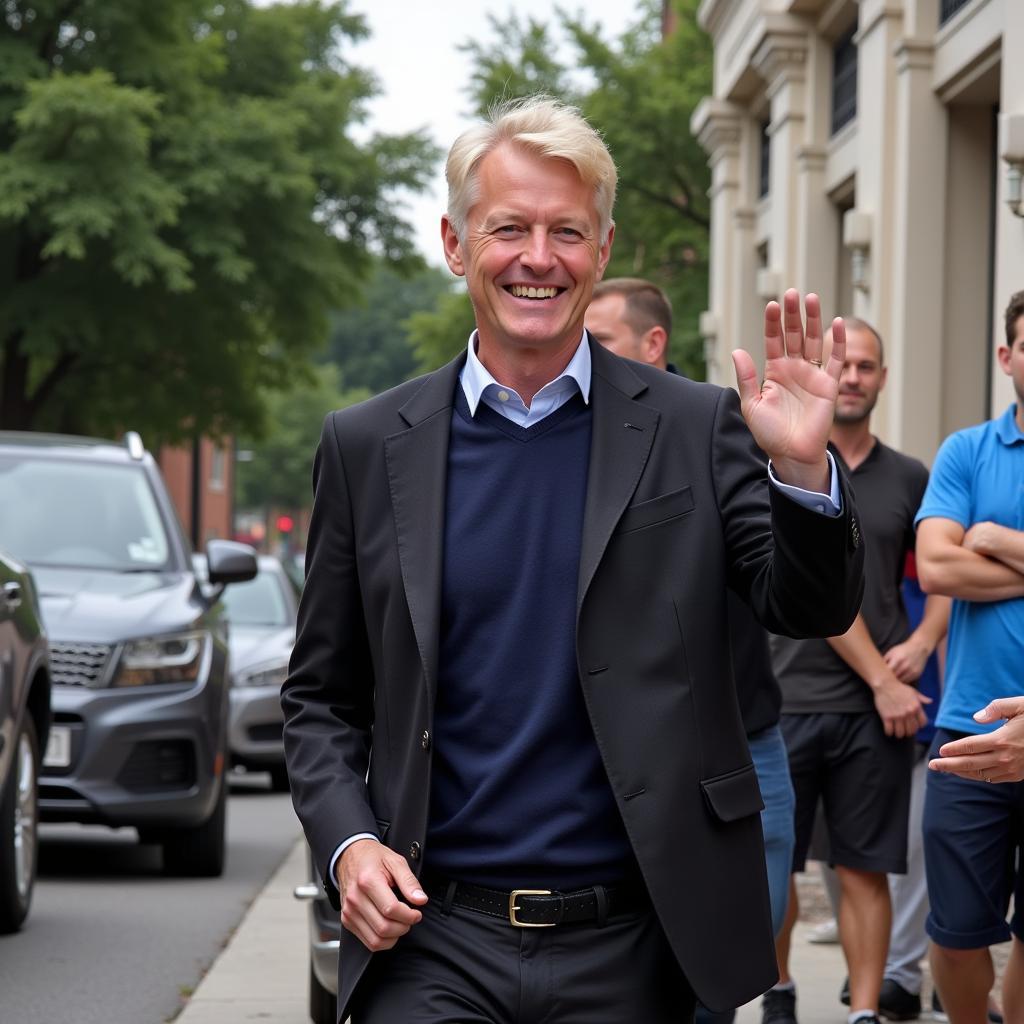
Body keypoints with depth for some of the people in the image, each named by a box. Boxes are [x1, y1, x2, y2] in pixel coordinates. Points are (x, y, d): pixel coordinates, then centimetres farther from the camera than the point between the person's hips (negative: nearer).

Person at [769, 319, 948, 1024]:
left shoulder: (909, 479, 11)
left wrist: (922, 640, -4)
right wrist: (882, 681, -13)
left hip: (879, 706, 2)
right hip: (788, 698, -2)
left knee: (866, 870, 0)